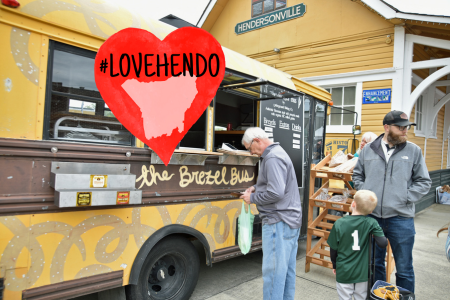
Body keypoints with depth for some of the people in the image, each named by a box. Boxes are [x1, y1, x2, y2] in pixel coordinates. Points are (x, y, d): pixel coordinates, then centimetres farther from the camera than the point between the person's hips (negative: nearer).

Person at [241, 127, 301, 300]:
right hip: (291, 220, 11)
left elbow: (276, 193, -24)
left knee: (273, 270, -3)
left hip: (279, 222, -11)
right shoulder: (278, 152, 16)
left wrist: (252, 198, -11)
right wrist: (256, 188, 11)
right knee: (287, 268, 18)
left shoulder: (272, 159, -17)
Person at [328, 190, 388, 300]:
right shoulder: (371, 223, -12)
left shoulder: (339, 224, -12)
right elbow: (383, 243, -19)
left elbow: (333, 249, -4)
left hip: (344, 273, 0)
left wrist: (334, 265, 13)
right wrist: (375, 234, 2)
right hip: (362, 273, 1)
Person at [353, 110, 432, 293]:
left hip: (401, 218, -2)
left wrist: (406, 198, -8)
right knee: (374, 263, 18)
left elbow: (424, 182, 4)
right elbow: (357, 175, 14)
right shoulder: (368, 150, 4)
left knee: (404, 268, 9)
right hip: (371, 216, 2)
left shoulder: (413, 151, 1)